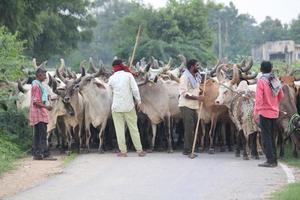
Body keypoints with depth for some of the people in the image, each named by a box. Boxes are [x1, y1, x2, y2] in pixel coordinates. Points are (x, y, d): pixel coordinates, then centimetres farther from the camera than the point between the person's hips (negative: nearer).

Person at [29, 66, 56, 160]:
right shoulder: (36, 85, -13)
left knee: (37, 135, 10)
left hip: (40, 113, 10)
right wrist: (46, 106, -23)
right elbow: (36, 101, -18)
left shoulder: (39, 85, 18)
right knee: (43, 135, -11)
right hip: (39, 113, -10)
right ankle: (46, 154, -12)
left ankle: (36, 154, 12)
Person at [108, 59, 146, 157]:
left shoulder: (111, 78, 1)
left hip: (116, 107, 0)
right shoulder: (128, 75, -3)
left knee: (119, 129, 4)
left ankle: (123, 151, 4)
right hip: (128, 106, 0)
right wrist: (138, 101, 1)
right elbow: (135, 89, -7)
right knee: (133, 128, 6)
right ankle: (139, 150, 7)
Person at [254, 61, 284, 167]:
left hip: (264, 113, -6)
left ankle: (270, 160, -3)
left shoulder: (261, 81, -13)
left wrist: (256, 112, -21)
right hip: (275, 113, 6)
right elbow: (281, 96, 15)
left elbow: (259, 98, -20)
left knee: (266, 138, -1)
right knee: (271, 137, 16)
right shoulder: (276, 80, 5)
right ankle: (274, 159, 18)